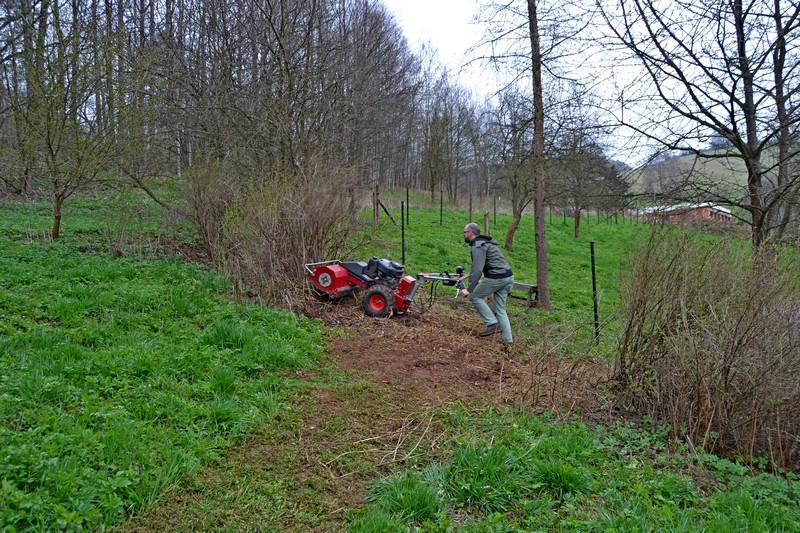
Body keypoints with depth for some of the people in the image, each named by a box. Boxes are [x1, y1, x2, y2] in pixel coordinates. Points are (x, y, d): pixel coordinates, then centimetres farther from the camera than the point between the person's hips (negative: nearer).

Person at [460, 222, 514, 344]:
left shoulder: (478, 246, -9)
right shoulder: (486, 243, 22)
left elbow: (477, 269, -18)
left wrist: (469, 289, -18)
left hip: (496, 278, -9)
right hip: (508, 277, 9)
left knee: (474, 296, 6)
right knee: (500, 309, 13)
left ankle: (492, 324, 0)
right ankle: (508, 339, 11)